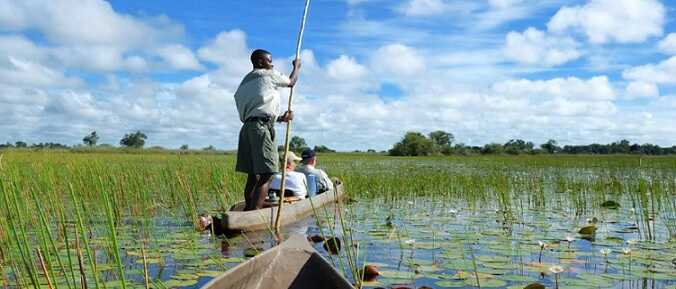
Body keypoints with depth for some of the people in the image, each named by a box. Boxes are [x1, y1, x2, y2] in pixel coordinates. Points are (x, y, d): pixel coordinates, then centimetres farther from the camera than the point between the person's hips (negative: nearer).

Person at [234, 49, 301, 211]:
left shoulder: (246, 82, 25)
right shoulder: (268, 75, 2)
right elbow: (291, 82, 18)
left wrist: (280, 118, 16)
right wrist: (296, 66, 36)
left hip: (247, 127, 9)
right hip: (262, 127, -9)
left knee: (253, 175, 9)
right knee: (266, 175, -12)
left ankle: (248, 210, 9)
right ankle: (255, 213, -19)